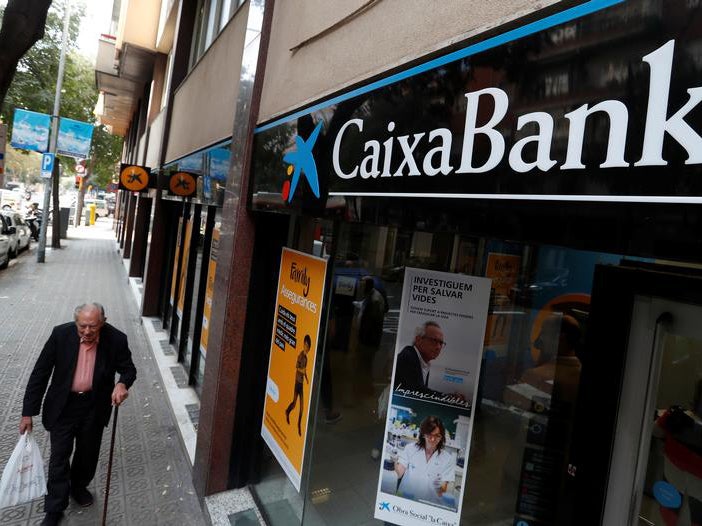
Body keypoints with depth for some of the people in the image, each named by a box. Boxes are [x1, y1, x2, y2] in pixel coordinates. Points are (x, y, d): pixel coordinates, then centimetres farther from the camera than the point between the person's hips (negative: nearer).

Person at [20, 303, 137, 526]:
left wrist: (122, 383, -29)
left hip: (95, 406, 1)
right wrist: (28, 412, -9)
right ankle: (54, 508, 27)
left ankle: (79, 486, 47)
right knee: (59, 456, 7)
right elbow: (40, 373, -10)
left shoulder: (116, 339, -19)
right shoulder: (61, 334, -19)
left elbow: (128, 368, -5)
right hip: (63, 405, -1)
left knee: (88, 452, 19)